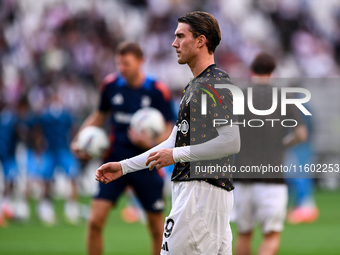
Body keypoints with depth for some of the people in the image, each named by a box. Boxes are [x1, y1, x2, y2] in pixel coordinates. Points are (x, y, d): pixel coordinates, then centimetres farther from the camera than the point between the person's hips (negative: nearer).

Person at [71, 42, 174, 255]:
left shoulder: (158, 91, -9)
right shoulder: (111, 84, 0)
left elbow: (168, 131, -6)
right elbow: (100, 115, 17)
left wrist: (150, 143, -26)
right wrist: (80, 139, 3)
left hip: (147, 165, -2)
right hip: (115, 162, 2)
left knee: (157, 227, 6)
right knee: (95, 221, -10)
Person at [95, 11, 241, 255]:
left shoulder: (215, 84, -12)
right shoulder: (194, 86, 22)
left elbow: (232, 142, -21)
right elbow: (174, 142, 24)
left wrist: (177, 155, -16)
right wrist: (124, 166, 19)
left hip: (203, 188, -10)